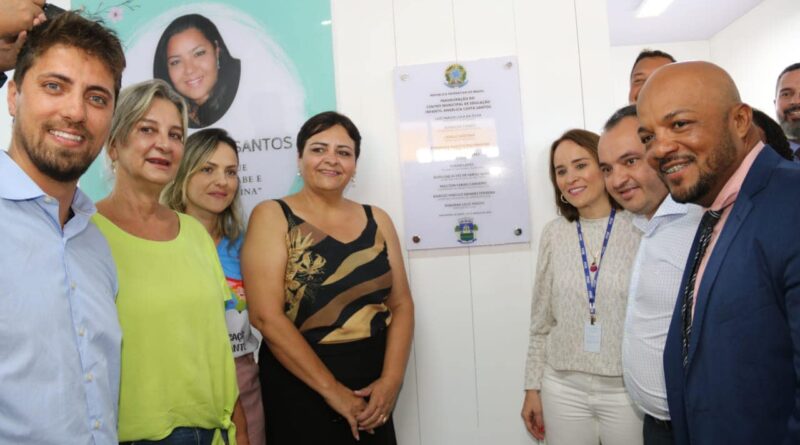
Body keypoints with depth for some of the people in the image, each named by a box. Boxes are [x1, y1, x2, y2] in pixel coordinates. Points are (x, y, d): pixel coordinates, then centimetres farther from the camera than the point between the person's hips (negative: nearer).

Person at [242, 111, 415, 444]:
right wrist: (331, 389, -15)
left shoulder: (376, 220, 5)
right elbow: (266, 316, -14)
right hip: (300, 388, -3)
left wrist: (391, 380, -10)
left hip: (371, 390, 4)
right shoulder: (272, 216, -6)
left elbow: (401, 304, 4)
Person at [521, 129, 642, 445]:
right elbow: (541, 321, 6)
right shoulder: (554, 234, 0)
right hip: (563, 388, 2)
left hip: (628, 388, -2)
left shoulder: (640, 229, -8)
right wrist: (533, 386, 7)